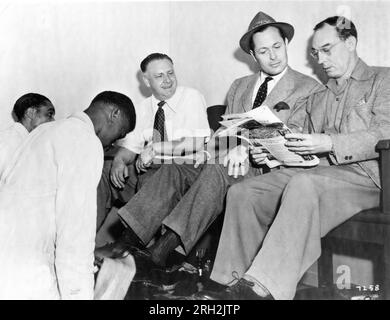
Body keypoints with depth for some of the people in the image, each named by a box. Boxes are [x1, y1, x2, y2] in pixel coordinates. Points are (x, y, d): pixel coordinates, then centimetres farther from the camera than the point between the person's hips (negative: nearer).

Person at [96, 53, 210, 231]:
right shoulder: (144, 107, 15)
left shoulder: (191, 97, -3)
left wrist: (155, 148, -18)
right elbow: (130, 145, 10)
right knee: (101, 172, -13)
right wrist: (119, 160, -13)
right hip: (145, 169, 6)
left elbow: (196, 143, -15)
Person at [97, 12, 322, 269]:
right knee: (175, 167, -22)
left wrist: (246, 149, -22)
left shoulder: (309, 89, 6)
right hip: (231, 160, 5)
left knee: (218, 170, -34)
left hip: (267, 168, -4)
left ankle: (167, 245, -38)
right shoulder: (239, 86, 23)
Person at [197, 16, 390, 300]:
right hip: (315, 172, 6)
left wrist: (330, 143, -19)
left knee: (303, 184, -38)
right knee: (242, 192, -15)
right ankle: (235, 283, -18)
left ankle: (262, 287, -39)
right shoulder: (318, 98, 28)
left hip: (365, 174, -6)